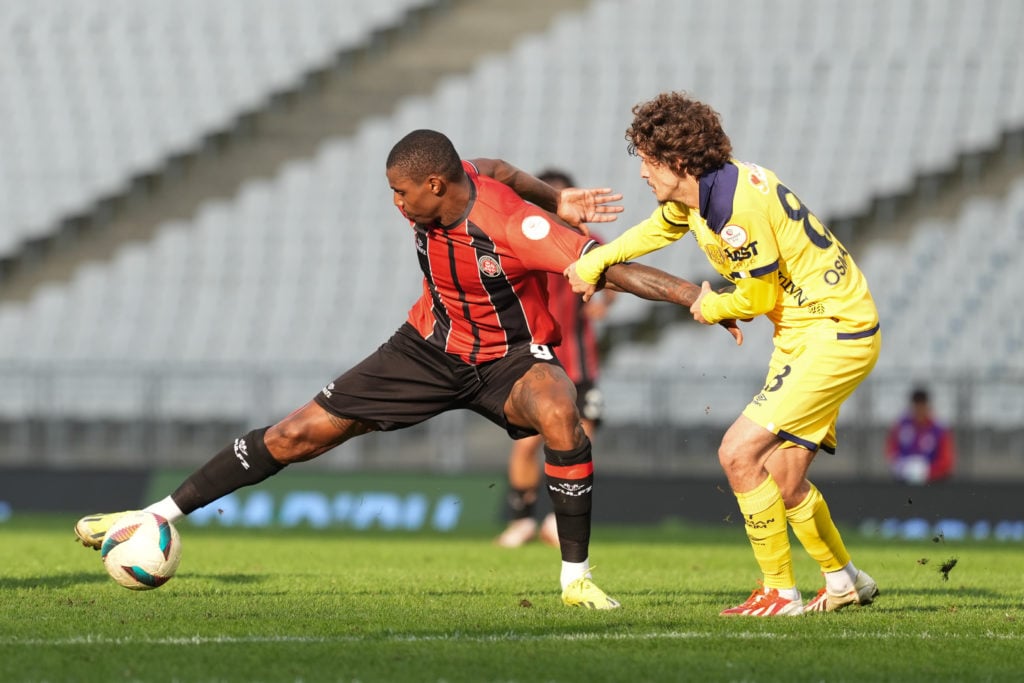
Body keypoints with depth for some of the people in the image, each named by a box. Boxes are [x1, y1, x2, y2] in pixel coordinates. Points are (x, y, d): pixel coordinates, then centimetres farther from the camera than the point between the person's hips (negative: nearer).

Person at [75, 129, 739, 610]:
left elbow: (612, 267, -38)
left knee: (561, 417, -39)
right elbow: (497, 169, 7)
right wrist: (556, 198, 1)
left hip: (510, 357, -5)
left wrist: (698, 297, -46)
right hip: (432, 346, 5)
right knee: (298, 435, 2)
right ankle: (161, 516, 13)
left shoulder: (513, 227, -34)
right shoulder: (435, 193, -16)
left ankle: (577, 577, -25)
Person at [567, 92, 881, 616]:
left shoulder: (740, 205, -25)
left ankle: (780, 592, -7)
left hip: (835, 333, -10)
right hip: (800, 333, 10)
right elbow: (661, 227, 29)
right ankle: (845, 582, 33)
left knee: (739, 453, -16)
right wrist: (594, 260, 29)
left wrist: (711, 308, 3)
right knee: (782, 482, 14)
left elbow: (758, 296, -16)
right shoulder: (695, 193, 4)